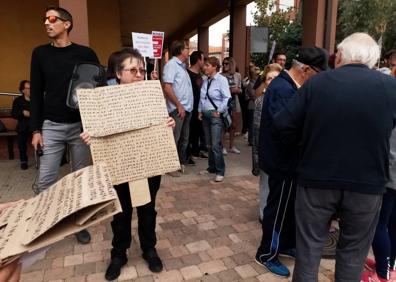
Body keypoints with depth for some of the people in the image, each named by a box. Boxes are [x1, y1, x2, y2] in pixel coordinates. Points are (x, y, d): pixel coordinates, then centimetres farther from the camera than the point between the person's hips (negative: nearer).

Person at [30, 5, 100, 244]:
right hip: (51, 126, 2)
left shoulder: (85, 53, 0)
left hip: (81, 125, -1)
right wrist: (36, 129, 2)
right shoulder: (40, 53, 7)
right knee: (46, 180, 1)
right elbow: (36, 93, 7)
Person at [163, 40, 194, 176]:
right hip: (178, 109, -9)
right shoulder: (171, 64, -11)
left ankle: (182, 163, 26)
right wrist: (179, 106, -18)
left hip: (187, 108, 9)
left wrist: (186, 106, 13)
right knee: (174, 139, -3)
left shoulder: (182, 65, 17)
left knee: (184, 138, 15)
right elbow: (167, 88, -19)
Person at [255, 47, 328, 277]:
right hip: (283, 161, -10)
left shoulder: (289, 86, 9)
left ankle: (287, 245, 41)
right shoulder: (282, 90, -24)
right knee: (279, 209, 5)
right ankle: (267, 254, 25)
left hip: (288, 159, 10)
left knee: (290, 207, 22)